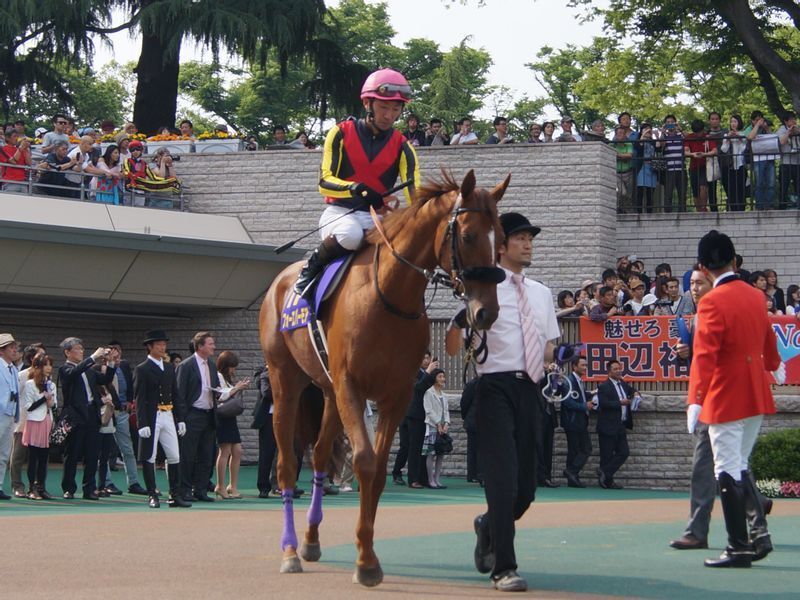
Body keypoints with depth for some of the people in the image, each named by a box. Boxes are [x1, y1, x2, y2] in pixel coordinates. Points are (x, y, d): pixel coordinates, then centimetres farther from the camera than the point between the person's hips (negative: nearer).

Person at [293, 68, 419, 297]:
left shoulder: (401, 147, 5)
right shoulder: (341, 134, -1)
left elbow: (414, 192, -4)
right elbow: (325, 182, -6)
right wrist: (352, 188, -28)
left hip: (377, 218, 3)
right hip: (339, 212, -3)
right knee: (350, 234, -39)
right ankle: (313, 266, -11)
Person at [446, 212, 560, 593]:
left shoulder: (541, 293, 17)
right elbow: (453, 347, -6)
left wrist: (551, 361, 7)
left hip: (530, 390, 6)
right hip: (497, 387, -6)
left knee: (526, 487, 7)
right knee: (502, 478, -13)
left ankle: (489, 527, 38)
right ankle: (504, 568, -10)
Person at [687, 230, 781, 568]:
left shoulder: (712, 303, -15)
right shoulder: (756, 296, 7)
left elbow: (704, 356, -23)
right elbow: (768, 339, 24)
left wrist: (695, 400, -27)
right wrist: (774, 365, 45)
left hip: (726, 398, -7)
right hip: (757, 398, 8)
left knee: (728, 472, -2)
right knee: (739, 467, 18)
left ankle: (739, 548, 0)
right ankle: (759, 535, 14)